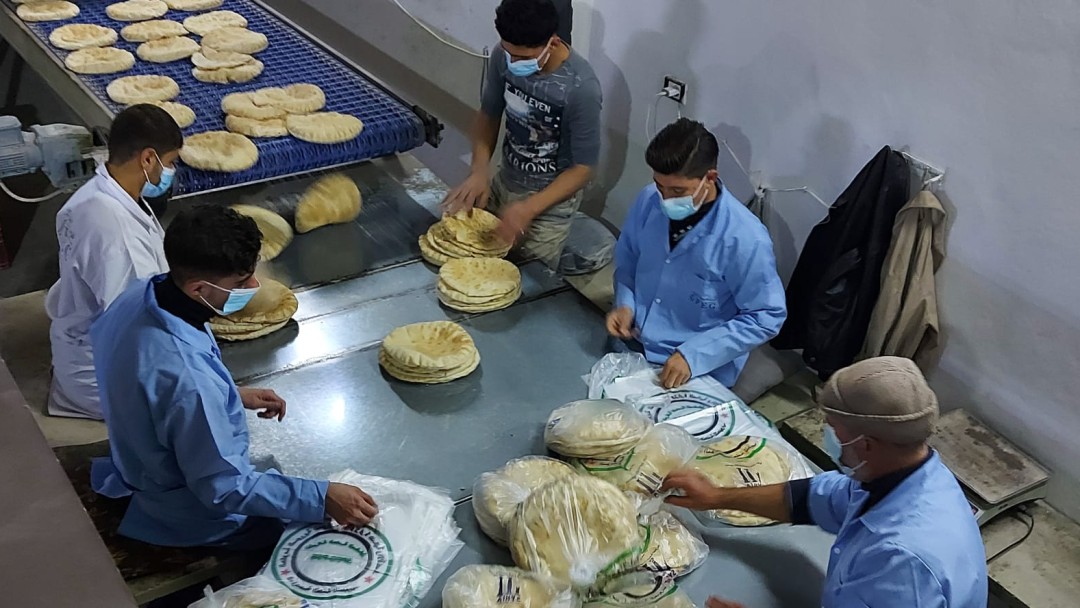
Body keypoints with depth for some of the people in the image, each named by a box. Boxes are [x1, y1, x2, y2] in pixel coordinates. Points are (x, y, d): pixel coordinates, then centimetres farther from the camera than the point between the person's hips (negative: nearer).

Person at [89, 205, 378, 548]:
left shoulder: (142, 295, -17)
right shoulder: (188, 379, -42)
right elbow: (225, 489, -30)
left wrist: (232, 395, 6)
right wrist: (323, 498, -27)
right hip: (195, 516, -7)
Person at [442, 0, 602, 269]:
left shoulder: (580, 87, -29)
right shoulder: (504, 57, -15)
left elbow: (583, 167, -21)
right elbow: (488, 115, 1)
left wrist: (530, 208, -31)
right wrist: (479, 171, -15)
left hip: (550, 201, -5)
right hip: (504, 183, 5)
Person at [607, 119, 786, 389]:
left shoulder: (745, 239, -23)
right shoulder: (649, 201, -8)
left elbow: (766, 317, -16)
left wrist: (694, 354, -22)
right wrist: (625, 304, -8)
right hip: (632, 346, 5)